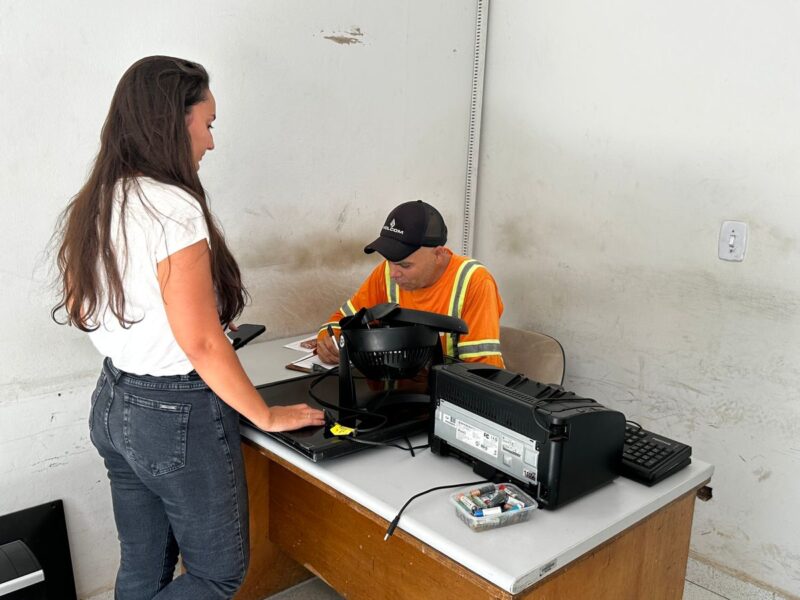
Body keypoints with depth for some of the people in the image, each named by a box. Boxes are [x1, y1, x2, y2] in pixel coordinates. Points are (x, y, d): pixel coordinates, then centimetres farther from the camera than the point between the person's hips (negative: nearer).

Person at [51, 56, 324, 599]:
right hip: (179, 416, -8)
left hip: (114, 405, 9)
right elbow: (201, 342, -22)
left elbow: (79, 310, 14)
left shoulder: (92, 205, 3)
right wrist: (268, 417, -11)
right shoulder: (172, 206, -23)